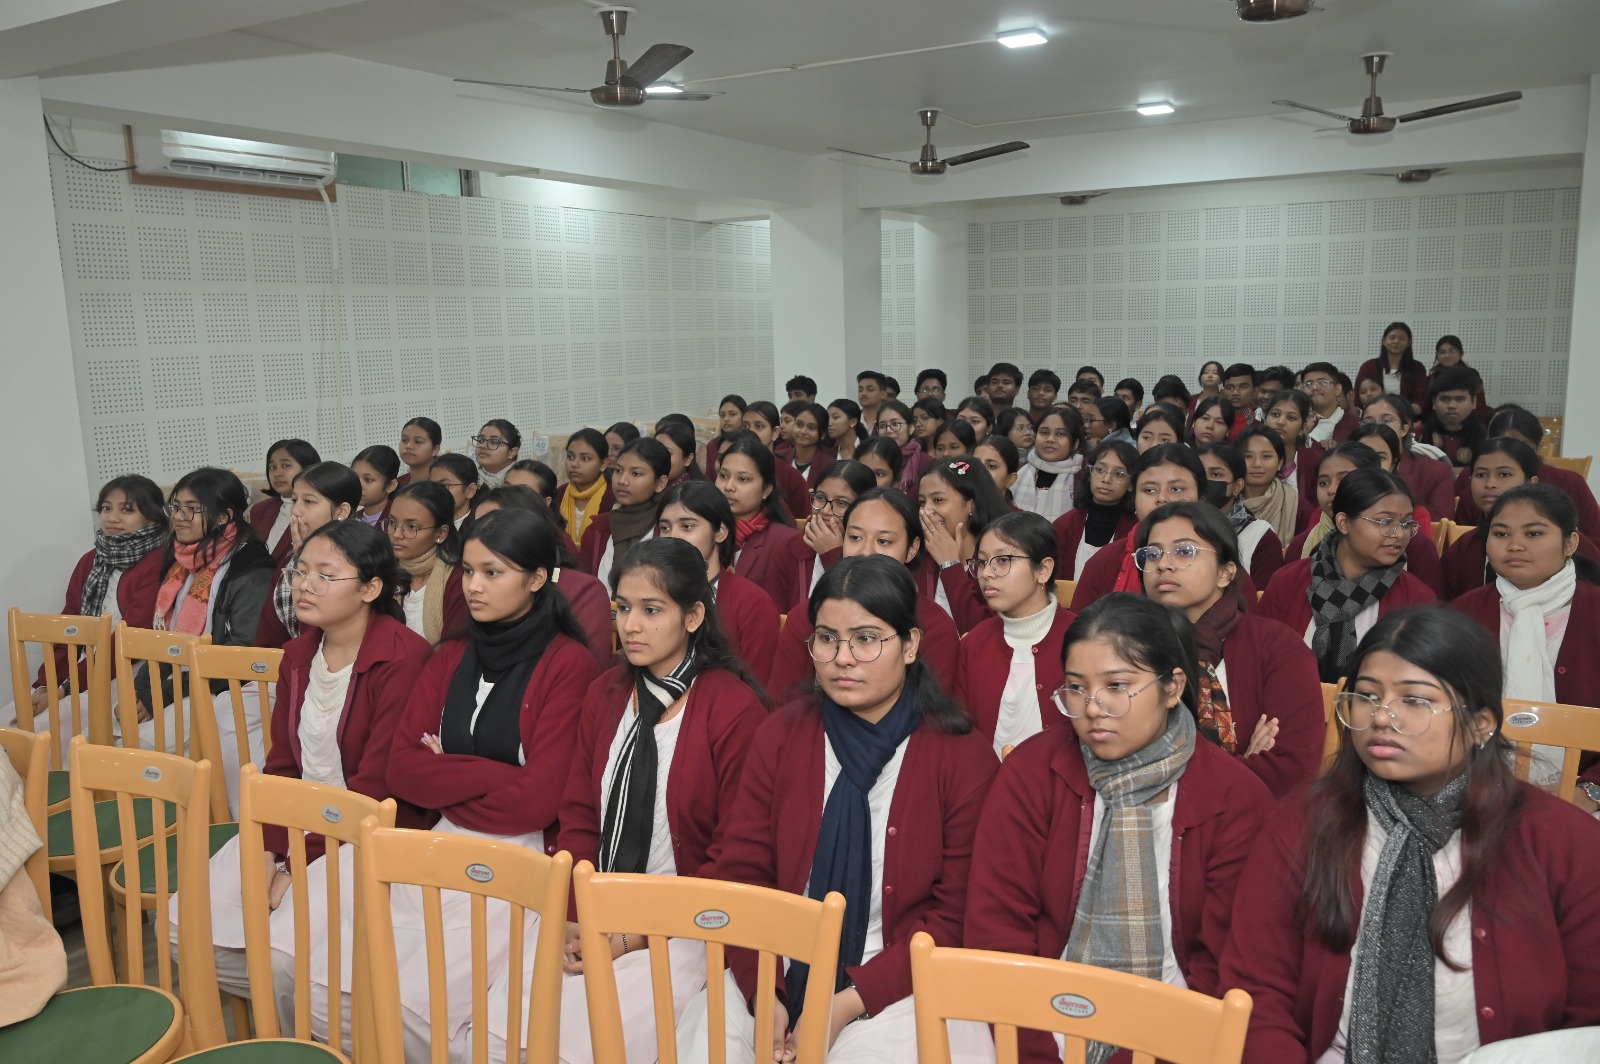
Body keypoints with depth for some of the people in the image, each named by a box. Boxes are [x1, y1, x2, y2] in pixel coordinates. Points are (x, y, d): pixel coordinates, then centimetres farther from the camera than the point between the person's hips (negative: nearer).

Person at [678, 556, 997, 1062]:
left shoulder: (964, 757, -5)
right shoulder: (781, 734, 4)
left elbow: (954, 914, -6)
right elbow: (740, 871, 0)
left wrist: (850, 1002, -15)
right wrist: (763, 994, -14)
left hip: (893, 984, -2)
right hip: (778, 974, 2)